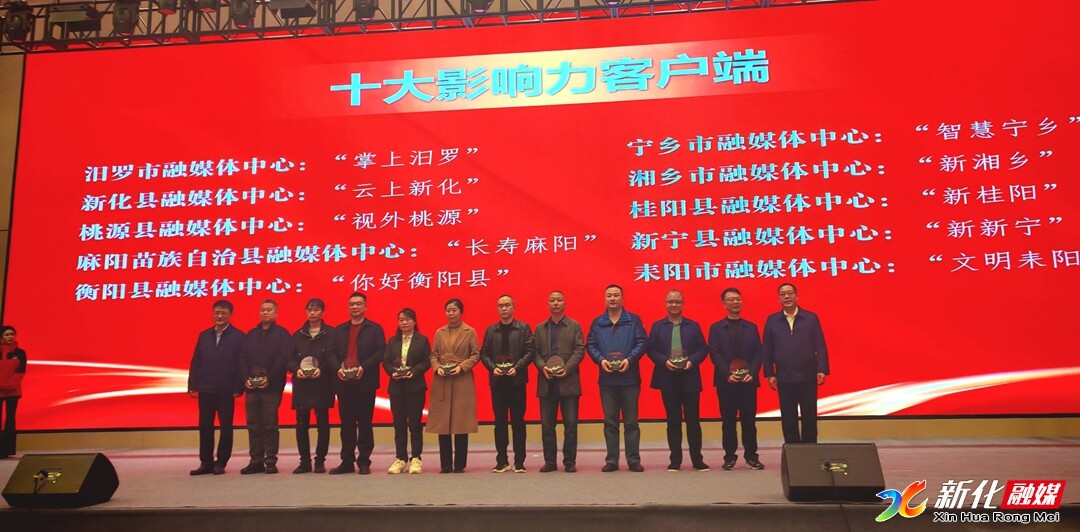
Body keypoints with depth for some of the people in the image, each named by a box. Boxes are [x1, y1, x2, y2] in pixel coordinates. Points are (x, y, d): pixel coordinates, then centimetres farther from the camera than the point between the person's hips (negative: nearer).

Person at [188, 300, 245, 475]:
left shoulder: (238, 337, -2)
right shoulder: (204, 335, 11)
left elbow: (241, 364, -6)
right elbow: (195, 361, 10)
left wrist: (238, 388, -12)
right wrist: (192, 385, 3)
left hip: (226, 391, -4)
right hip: (205, 389, 4)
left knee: (226, 427, 4)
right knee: (205, 427, 7)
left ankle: (221, 462, 13)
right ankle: (206, 462, 16)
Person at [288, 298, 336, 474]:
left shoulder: (330, 333, 2)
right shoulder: (298, 334, 13)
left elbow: (333, 357, -6)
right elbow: (289, 358, 7)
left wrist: (321, 369, -22)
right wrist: (296, 369, -12)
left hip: (322, 384, -3)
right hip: (301, 384, 3)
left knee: (322, 423, 2)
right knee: (301, 424, 3)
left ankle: (320, 461, 11)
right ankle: (304, 461, 13)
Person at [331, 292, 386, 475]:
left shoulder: (375, 328, 6)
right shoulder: (339, 329, 16)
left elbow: (381, 352, -5)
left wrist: (364, 367, -17)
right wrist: (338, 368, -9)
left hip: (365, 382, -3)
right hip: (344, 382, 3)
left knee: (365, 423, 2)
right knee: (346, 423, 7)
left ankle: (364, 462, 8)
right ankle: (347, 461, 13)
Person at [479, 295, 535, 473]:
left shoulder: (523, 328, 3)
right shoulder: (491, 330, 11)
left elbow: (529, 351, -3)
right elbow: (484, 353, 8)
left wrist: (517, 368, -15)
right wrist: (493, 368, -8)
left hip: (517, 380, -2)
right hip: (497, 380, 3)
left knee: (518, 421, 1)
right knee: (500, 421, 6)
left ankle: (519, 461, 7)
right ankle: (502, 461, 13)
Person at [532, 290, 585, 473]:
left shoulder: (575, 326, 6)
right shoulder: (540, 328, 13)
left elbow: (580, 350, -2)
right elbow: (535, 351, 8)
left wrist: (567, 368, -15)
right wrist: (542, 367, -11)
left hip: (568, 381, -2)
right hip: (546, 382, 2)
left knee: (570, 424, 0)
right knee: (547, 424, 4)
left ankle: (570, 461, 9)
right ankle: (549, 461, 12)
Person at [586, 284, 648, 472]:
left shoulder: (634, 320, 3)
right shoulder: (597, 322, 9)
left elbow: (642, 342, -2)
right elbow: (590, 345, 6)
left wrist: (629, 359, -15)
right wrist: (600, 360, -11)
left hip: (629, 378, -2)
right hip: (607, 379, 2)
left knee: (631, 421, 4)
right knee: (610, 422, 6)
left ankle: (633, 459, 10)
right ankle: (612, 460, 12)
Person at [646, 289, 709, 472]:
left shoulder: (693, 325, 9)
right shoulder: (657, 326, 8)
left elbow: (703, 349, 4)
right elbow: (651, 350, 2)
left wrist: (692, 361, -13)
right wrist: (664, 361, -14)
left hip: (690, 379, 0)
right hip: (668, 379, 0)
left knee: (693, 420, 3)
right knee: (673, 420, 5)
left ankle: (697, 460, 11)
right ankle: (675, 460, 12)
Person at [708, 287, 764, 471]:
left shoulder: (751, 327, 12)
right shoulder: (716, 328, 6)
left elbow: (758, 353, 5)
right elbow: (714, 354, -3)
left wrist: (752, 373, -11)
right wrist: (727, 374, -15)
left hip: (748, 380, 1)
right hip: (726, 381, -1)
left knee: (749, 420, 4)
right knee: (728, 421, 3)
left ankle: (751, 456, 13)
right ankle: (730, 456, 10)